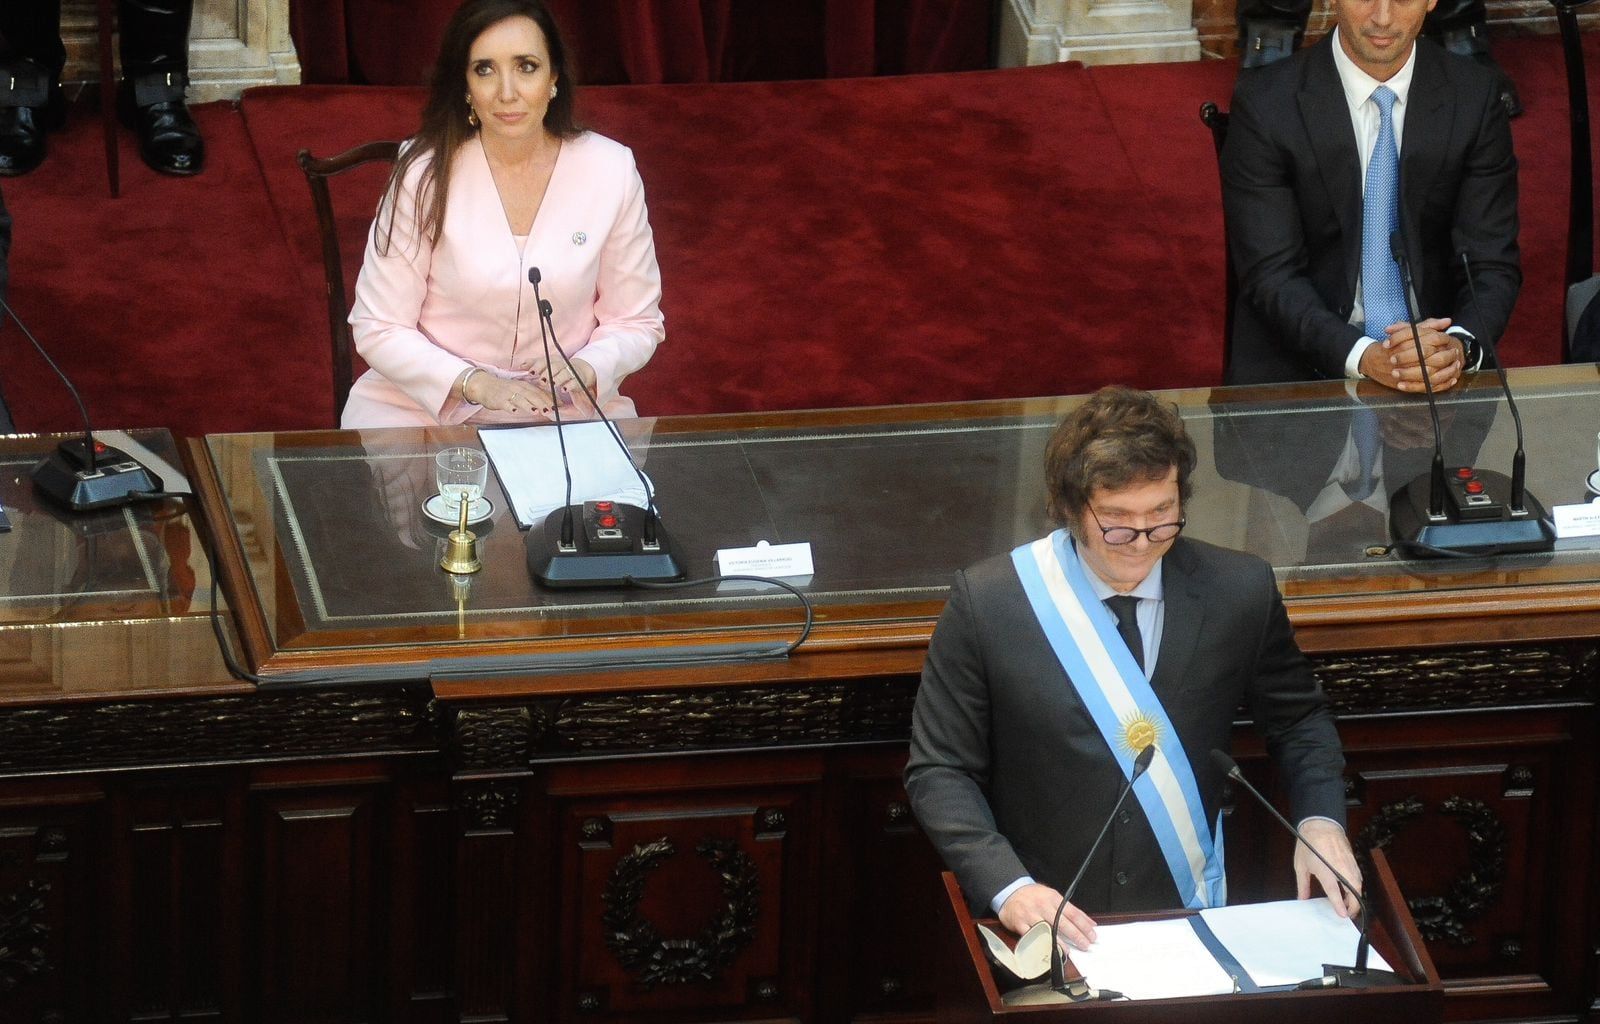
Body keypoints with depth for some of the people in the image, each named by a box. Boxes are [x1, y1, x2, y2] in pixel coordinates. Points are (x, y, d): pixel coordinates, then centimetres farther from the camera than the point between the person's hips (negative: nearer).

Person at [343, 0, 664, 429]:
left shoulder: (611, 171, -5)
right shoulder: (426, 176, -10)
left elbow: (636, 324, 5)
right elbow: (378, 329, -7)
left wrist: (586, 370, -17)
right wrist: (474, 383, -21)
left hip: (563, 407, 2)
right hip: (426, 403, -2)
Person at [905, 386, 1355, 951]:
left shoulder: (1240, 591, 0)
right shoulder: (985, 602, -6)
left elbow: (1298, 719, 17)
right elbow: (939, 772, -1)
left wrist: (1321, 820, -3)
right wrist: (1008, 889, -17)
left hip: (1195, 921, 1)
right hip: (1045, 924, -1)